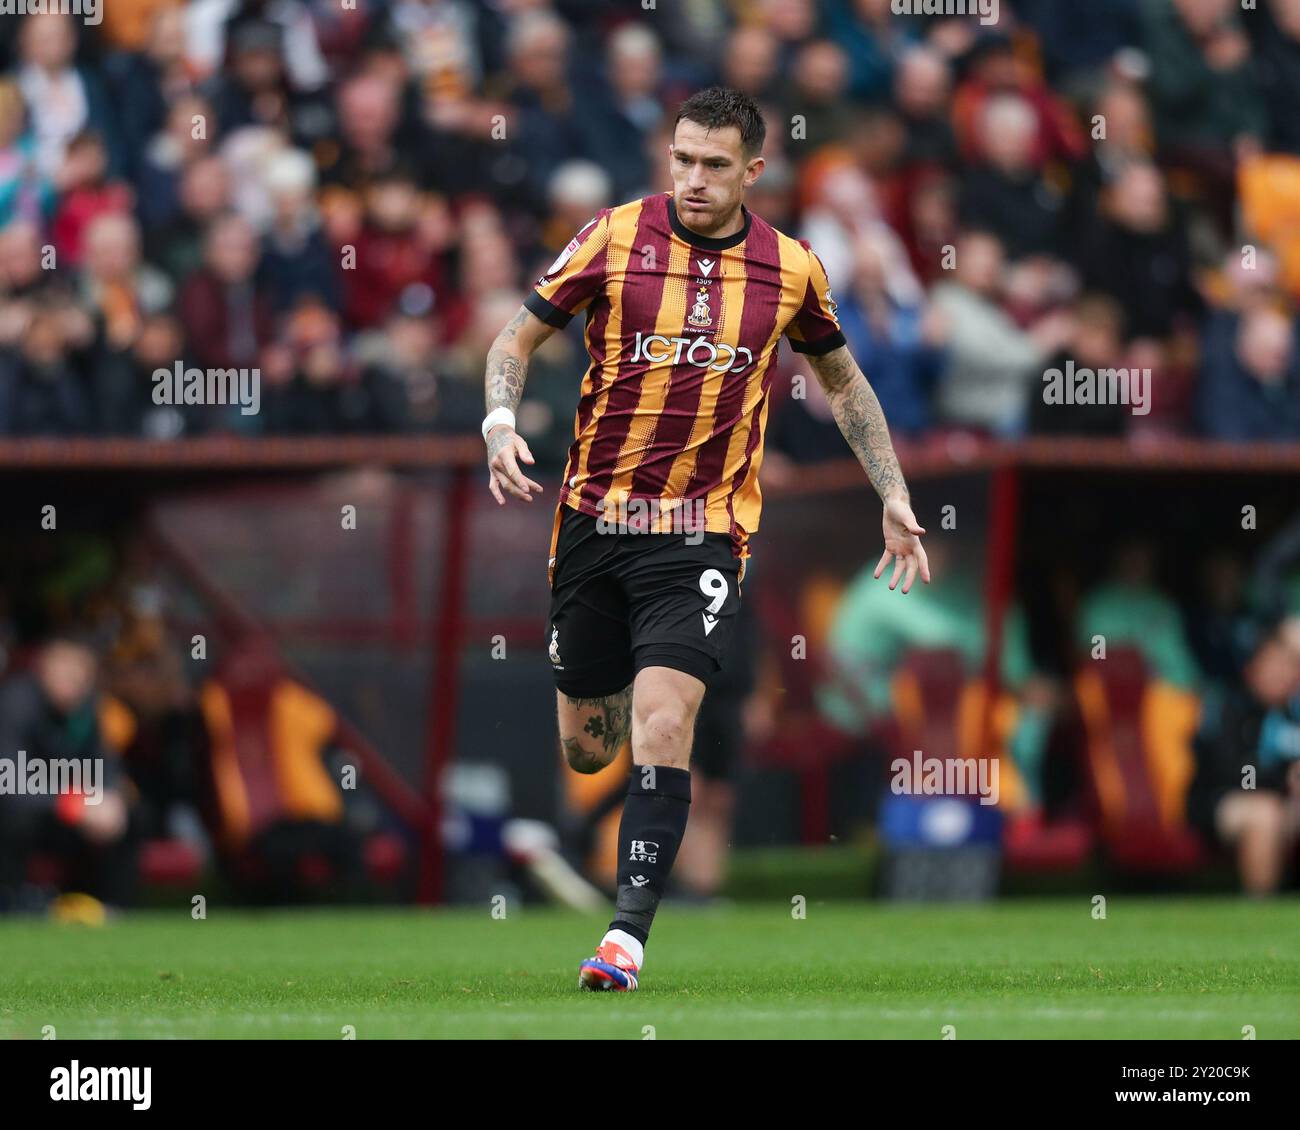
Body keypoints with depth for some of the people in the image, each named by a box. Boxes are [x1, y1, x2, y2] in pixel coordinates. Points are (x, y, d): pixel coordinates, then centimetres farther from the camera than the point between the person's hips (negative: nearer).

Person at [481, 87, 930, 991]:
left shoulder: (791, 269, 1)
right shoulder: (616, 237, -4)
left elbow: (842, 379, 19)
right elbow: (518, 338, 4)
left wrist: (894, 496, 15)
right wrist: (502, 424, -15)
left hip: (705, 533, -1)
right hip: (596, 516, 1)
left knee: (662, 722, -20)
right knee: (587, 748, 9)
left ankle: (630, 932, -18)